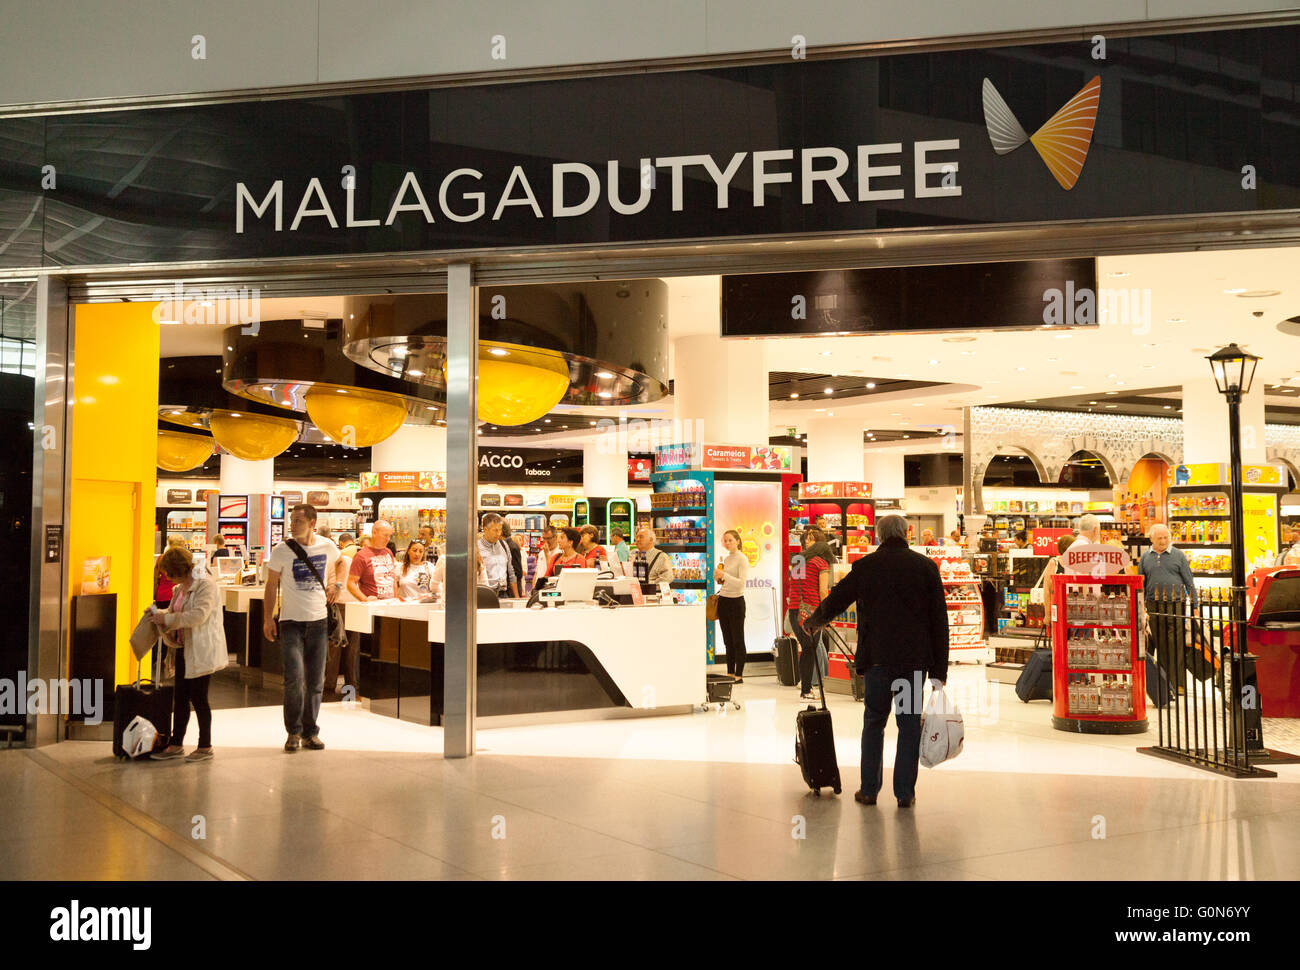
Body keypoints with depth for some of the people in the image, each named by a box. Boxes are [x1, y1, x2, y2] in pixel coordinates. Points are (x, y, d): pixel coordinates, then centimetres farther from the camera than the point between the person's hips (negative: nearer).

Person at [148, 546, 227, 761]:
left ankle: (205, 747, 7)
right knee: (180, 697, 10)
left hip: (202, 650, -8)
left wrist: (167, 618, -20)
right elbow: (172, 613, 25)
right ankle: (176, 745, 18)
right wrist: (158, 613, 3)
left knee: (198, 697, -3)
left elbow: (199, 615, -23)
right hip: (184, 649, 8)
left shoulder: (205, 584, -13)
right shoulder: (179, 588, 15)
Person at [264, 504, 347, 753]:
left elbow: (341, 561, 23)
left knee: (315, 682, 8)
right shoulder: (281, 550, -6)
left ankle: (310, 732, 20)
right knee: (294, 678, -12)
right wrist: (268, 617, -3)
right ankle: (293, 732, 4)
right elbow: (271, 584, 2)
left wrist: (337, 584, 7)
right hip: (291, 621, -3)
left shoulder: (327, 546, 1)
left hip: (319, 620, 3)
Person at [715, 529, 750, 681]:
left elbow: (741, 582, -19)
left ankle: (739, 675, 0)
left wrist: (724, 575, -28)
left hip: (736, 601, -8)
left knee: (737, 640, -3)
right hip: (723, 600, 8)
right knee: (728, 640, 10)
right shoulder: (726, 559, 14)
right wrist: (718, 578, 3)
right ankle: (730, 673, 15)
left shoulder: (742, 559, -9)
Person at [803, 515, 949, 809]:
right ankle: (905, 793, 9)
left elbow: (835, 600, 12)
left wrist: (813, 623, 32)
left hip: (877, 658, 0)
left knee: (874, 722, 12)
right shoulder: (925, 566, 2)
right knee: (909, 724, 8)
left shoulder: (866, 565, 2)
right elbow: (939, 619, 1)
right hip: (915, 659, 0)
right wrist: (939, 669, 5)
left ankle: (869, 790, 15)